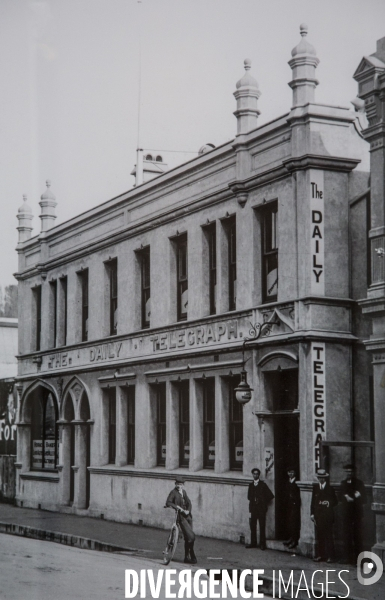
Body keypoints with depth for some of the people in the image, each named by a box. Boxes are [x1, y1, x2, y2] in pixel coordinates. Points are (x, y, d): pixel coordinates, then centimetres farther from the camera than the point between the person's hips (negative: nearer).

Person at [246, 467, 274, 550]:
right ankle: (253, 543, 15)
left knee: (262, 526, -3)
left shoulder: (263, 484, -2)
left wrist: (265, 502, 2)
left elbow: (270, 495, -2)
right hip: (253, 508, 4)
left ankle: (262, 544, 3)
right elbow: (249, 497, 12)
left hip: (261, 509, -4)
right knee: (252, 526, 5)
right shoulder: (251, 485, 11)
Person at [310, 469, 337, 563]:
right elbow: (313, 501, 10)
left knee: (328, 535, -3)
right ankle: (320, 555, 11)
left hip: (327, 515, -2)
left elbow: (335, 501, 7)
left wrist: (329, 503, -13)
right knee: (319, 536, 4)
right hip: (318, 515, 3)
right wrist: (312, 513, 4)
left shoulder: (330, 488, 3)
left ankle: (329, 556, 0)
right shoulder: (315, 487, 10)